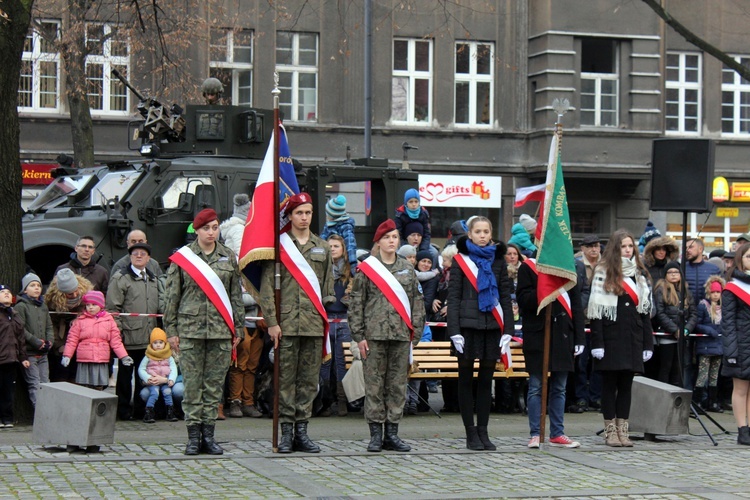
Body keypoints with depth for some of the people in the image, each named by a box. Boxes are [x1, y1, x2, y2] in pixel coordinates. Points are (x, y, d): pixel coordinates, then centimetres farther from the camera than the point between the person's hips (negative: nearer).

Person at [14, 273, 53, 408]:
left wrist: (49, 341, 1)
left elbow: (49, 326, 19)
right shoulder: (21, 306, -5)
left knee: (45, 384, 5)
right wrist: (35, 341, -16)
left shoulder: (43, 307, 16)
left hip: (43, 353, 6)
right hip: (29, 353, -6)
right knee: (35, 385, -10)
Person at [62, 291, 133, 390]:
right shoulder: (80, 320, 5)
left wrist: (123, 356, 3)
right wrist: (66, 355, -4)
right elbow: (72, 340, 4)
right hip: (84, 362, -1)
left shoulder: (108, 320, 7)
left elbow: (115, 341, 7)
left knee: (98, 388, 4)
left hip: (102, 363, 1)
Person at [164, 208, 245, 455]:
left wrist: (238, 328, 10)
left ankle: (208, 435, 9)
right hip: (190, 328, -2)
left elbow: (236, 295, 13)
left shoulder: (229, 258, 9)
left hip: (221, 331, 2)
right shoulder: (182, 258, 2)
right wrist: (171, 330, 1)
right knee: (192, 384, -1)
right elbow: (172, 297, 4)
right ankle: (194, 436, 4)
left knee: (215, 384, 3)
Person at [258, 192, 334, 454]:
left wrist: (326, 320, 11)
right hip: (286, 322, -4)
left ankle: (302, 430, 10)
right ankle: (286, 431, 3)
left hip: (314, 324, 4)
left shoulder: (322, 247, 15)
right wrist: (272, 322, -8)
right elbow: (267, 287, -2)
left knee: (310, 379, 4)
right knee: (286, 378, -2)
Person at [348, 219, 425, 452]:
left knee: (398, 384, 4)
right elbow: (356, 303, 1)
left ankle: (392, 433, 10)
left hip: (401, 335, 3)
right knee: (374, 384, -1)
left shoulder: (407, 269, 12)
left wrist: (415, 332, 5)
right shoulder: (366, 268, 2)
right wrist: (359, 336, -5)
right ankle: (375, 434, 4)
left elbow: (417, 301, 13)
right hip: (374, 334, -3)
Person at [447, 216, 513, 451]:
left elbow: (506, 297, 11)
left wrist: (508, 331, 2)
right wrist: (454, 331, -10)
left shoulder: (498, 260, 11)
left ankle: (483, 431, 12)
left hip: (492, 326, 3)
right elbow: (453, 297, -1)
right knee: (466, 380, 1)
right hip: (467, 325, -3)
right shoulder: (460, 260, 2)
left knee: (486, 380, 7)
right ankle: (471, 433, 6)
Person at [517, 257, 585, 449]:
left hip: (562, 335, 4)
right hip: (537, 334, -4)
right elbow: (523, 299, -9)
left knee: (559, 388, 8)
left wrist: (579, 339, 7)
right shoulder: (527, 268, 1)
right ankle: (535, 434, 3)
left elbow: (576, 305, 12)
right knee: (536, 388, -1)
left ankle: (557, 434, 13)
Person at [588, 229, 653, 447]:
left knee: (626, 384, 6)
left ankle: (622, 430, 10)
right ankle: (610, 431, 6)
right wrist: (597, 343, -13)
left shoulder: (640, 274, 13)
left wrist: (648, 343, 8)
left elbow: (645, 311, 14)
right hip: (611, 336, -5)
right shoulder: (603, 273, -3)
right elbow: (596, 310, -7)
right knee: (609, 384, 1)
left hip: (632, 337, 5)